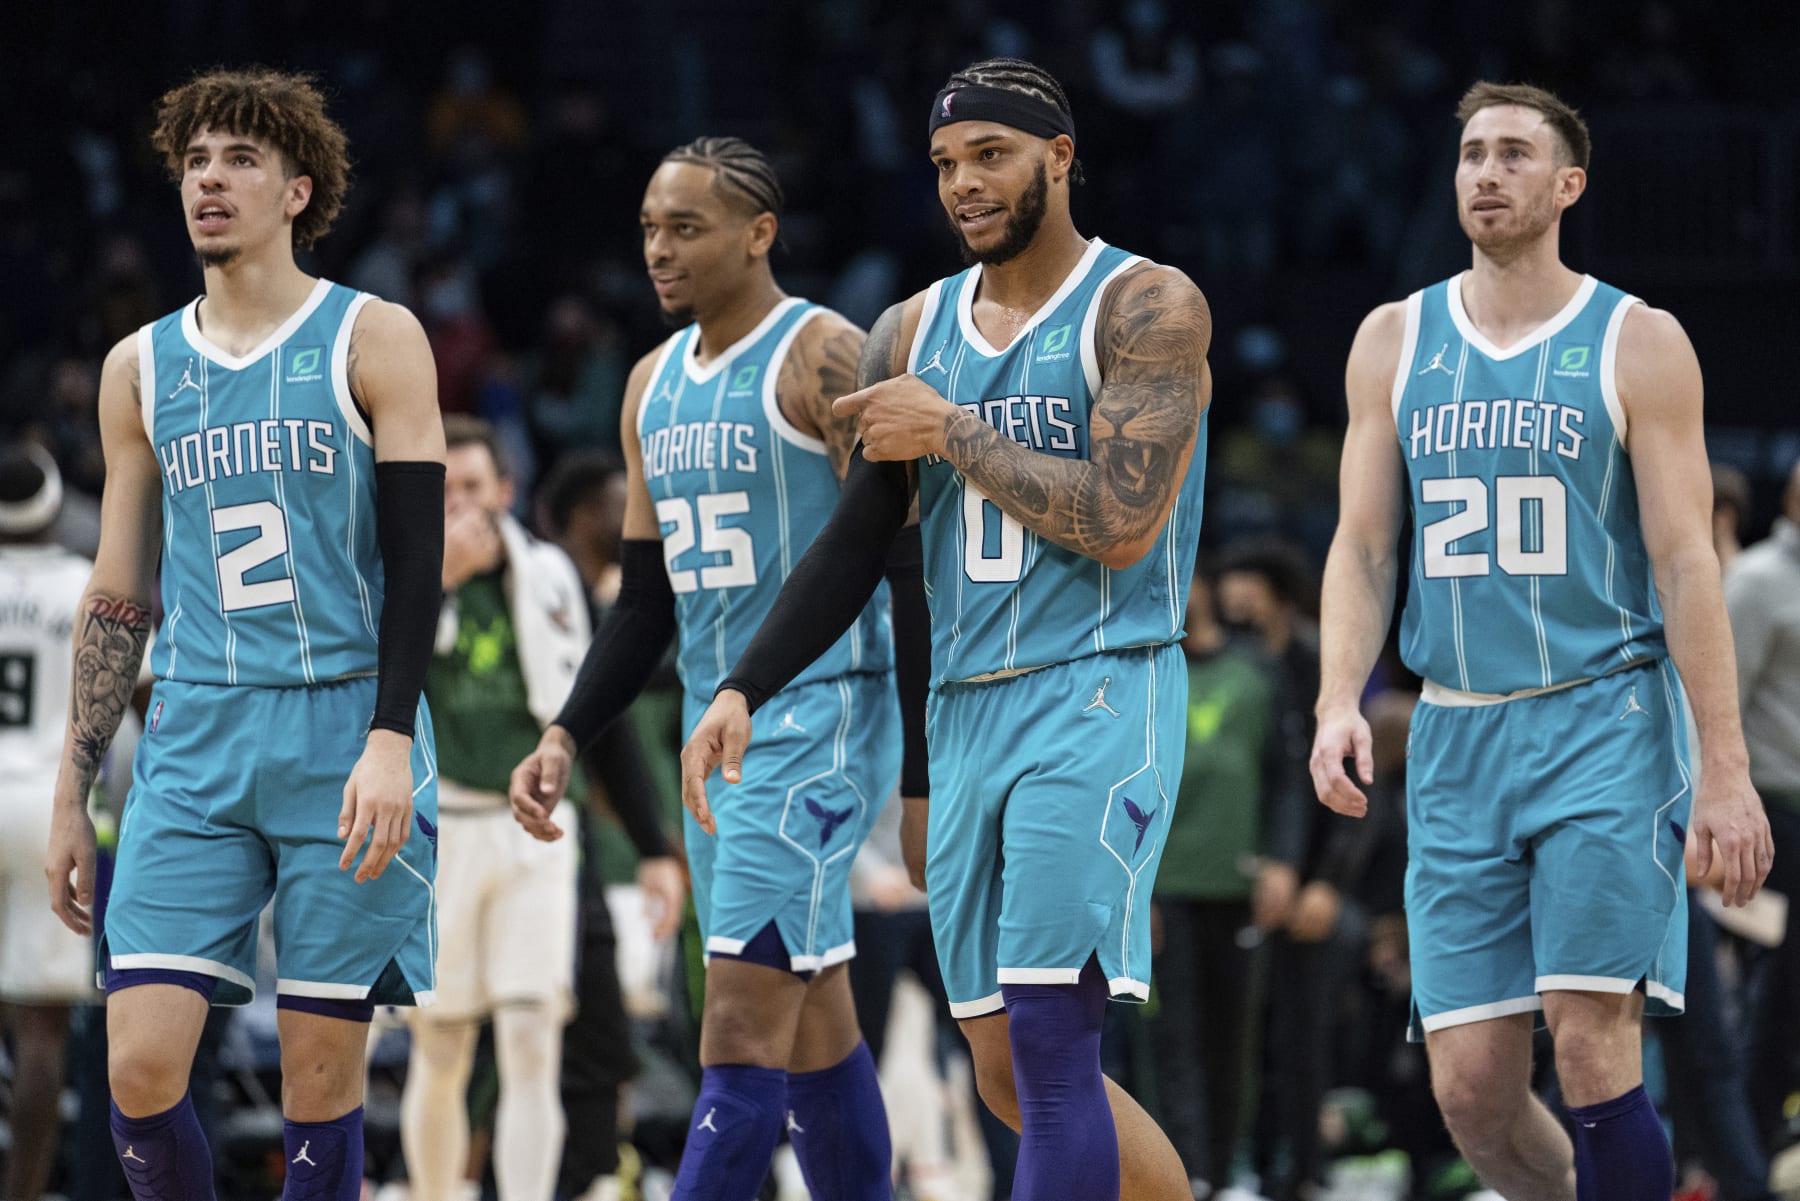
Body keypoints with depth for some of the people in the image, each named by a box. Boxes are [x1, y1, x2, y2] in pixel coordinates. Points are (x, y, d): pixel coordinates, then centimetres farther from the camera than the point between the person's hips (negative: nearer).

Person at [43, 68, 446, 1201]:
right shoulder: (142, 366, 13)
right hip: (196, 739, 3)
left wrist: (390, 742, -16)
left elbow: (417, 556, -4)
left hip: (346, 735, -3)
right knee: (141, 1068, -9)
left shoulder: (372, 340, 1)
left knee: (323, 1068, -2)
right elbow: (118, 597, 17)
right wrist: (72, 798, 13)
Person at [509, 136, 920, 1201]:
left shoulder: (825, 357, -10)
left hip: (822, 718, -9)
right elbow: (647, 603, 20)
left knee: (743, 1027, -14)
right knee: (814, 1029, 11)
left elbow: (906, 556, -13)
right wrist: (567, 738, 8)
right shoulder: (655, 384, 14)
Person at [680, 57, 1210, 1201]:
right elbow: (857, 544, 16)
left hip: (1100, 691, -7)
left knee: (1050, 1042, -17)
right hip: (966, 711, 7)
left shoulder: (1147, 307, -7)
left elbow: (1120, 527, -18)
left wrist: (950, 433, -11)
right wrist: (744, 692, 5)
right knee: (1009, 1072, 8)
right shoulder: (914, 332, 13)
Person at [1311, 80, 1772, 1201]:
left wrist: (1726, 769, -10)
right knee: (1472, 1087, -1)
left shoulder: (1638, 343, -1)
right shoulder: (1396, 341, 10)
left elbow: (1687, 562, -4)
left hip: (1607, 726, -4)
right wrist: (1340, 701, -7)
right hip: (1458, 738, 4)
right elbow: (1362, 550, 11)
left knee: (1593, 1047, -14)